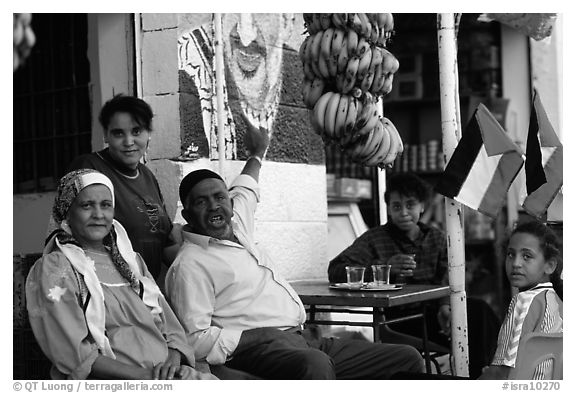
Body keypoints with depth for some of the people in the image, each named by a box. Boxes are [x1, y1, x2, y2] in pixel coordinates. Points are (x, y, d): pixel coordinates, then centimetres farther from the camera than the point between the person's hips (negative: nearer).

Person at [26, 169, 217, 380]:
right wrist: (143, 376, -18)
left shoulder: (131, 260, 21)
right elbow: (73, 352, -10)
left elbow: (169, 325, 15)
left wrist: (173, 360, -7)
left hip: (168, 374, 6)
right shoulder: (53, 269, 1)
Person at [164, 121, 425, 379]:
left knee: (408, 359, -1)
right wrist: (252, 337, -19)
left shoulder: (236, 224, 20)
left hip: (305, 339, 9)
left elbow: (245, 190, 44)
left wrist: (257, 153, 58)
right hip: (260, 348, -9)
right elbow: (195, 340, -14)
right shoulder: (189, 265, -5)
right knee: (314, 365, -43)